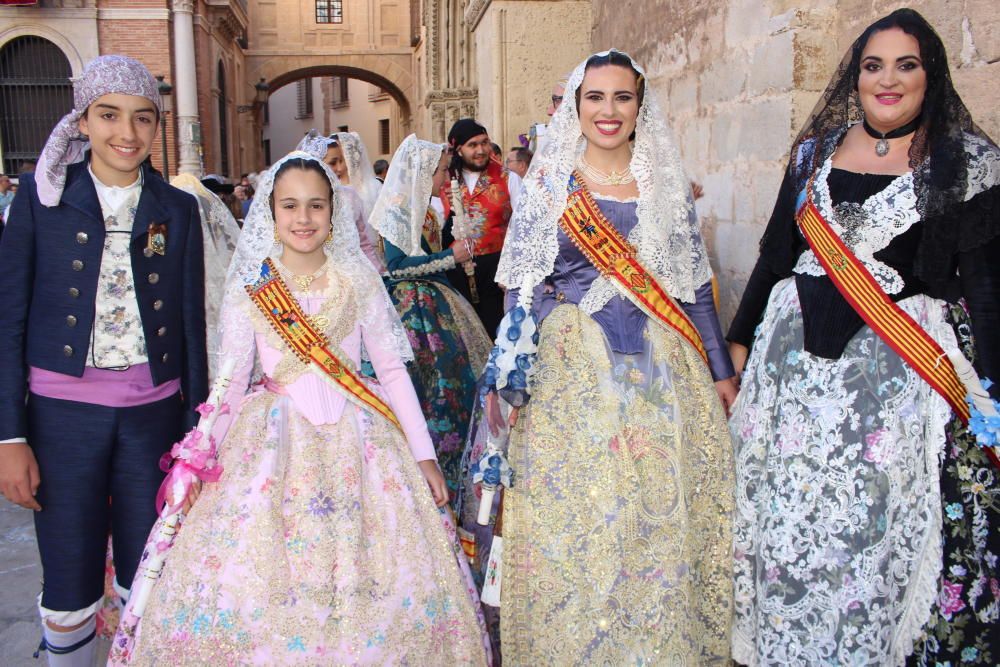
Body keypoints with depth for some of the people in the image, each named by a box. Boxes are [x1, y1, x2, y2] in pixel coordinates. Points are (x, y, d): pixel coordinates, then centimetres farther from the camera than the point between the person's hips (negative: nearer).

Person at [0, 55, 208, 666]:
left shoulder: (177, 209, 4)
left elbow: (191, 322, 6)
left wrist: (195, 427, 5)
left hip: (153, 410, 2)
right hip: (62, 409, -1)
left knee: (148, 577, 12)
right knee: (70, 584, 7)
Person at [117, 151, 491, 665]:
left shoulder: (359, 281, 4)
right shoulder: (248, 289, 5)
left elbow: (392, 370, 4)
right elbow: (231, 384, 6)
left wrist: (424, 455, 0)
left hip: (355, 440, 0)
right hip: (273, 439, 0)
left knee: (370, 591, -4)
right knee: (255, 586, -6)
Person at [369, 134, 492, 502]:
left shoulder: (426, 210, 15)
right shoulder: (397, 209, -11)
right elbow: (397, 265, -19)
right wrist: (450, 257, -15)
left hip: (433, 305, 9)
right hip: (412, 309, -9)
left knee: (450, 380, 7)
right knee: (429, 384, -8)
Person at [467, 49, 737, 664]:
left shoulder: (665, 183, 8)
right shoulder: (550, 183, 2)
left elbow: (695, 283, 10)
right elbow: (525, 287, 1)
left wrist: (722, 370, 9)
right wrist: (509, 378, -4)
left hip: (663, 368, 2)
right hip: (572, 370, -2)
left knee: (664, 513, 8)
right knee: (572, 516, 4)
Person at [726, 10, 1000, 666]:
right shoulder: (815, 151, 11)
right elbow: (777, 253, 14)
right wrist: (740, 340, 14)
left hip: (903, 366, -3)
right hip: (800, 354, 3)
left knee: (879, 520, 0)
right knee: (789, 516, 8)